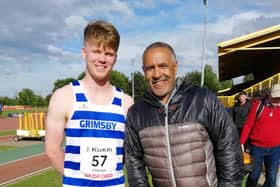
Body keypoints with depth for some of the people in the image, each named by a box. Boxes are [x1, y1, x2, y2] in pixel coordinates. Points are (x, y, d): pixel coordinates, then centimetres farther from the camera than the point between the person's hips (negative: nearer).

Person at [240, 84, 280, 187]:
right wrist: (241, 143, -6)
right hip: (257, 147, -2)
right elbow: (248, 125, -4)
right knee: (254, 175, 9)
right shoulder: (258, 105, -6)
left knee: (271, 177, 9)